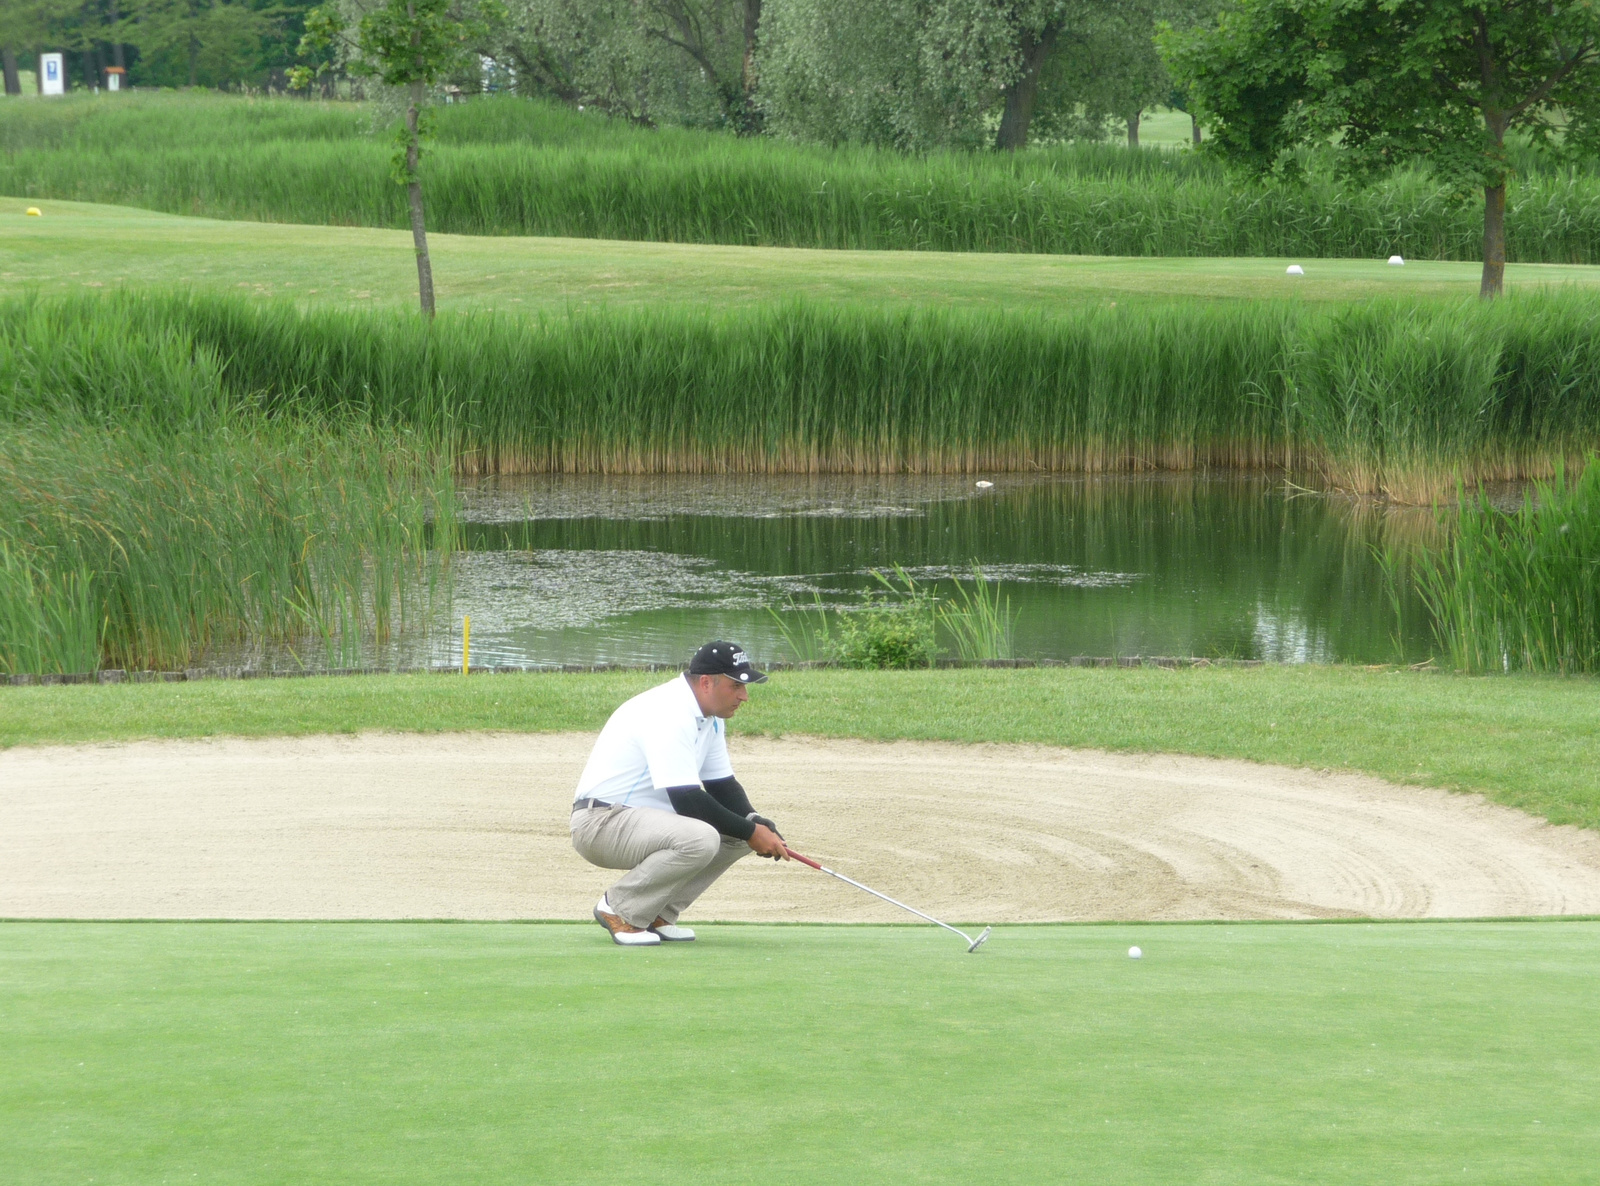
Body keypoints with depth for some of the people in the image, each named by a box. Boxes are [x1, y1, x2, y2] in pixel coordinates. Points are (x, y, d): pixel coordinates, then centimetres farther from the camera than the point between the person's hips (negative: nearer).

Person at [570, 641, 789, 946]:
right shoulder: (669, 714, -23)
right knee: (699, 838, -33)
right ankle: (619, 909, -14)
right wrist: (750, 833, -19)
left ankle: (657, 914, 4)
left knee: (738, 834, -1)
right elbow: (688, 802, -27)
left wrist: (756, 824, -7)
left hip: (646, 818, 10)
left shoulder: (709, 718, 9)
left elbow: (722, 787, 13)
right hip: (602, 821, -10)